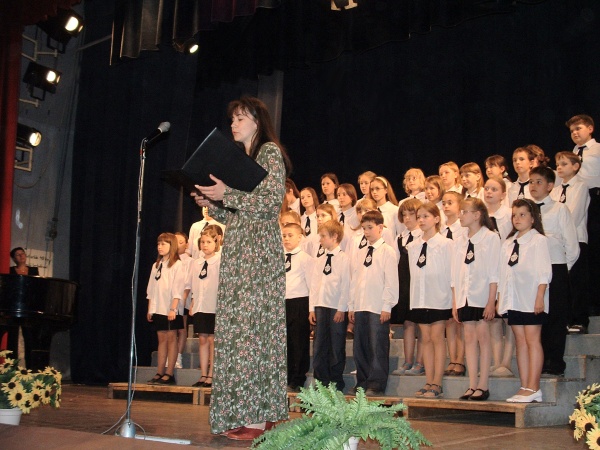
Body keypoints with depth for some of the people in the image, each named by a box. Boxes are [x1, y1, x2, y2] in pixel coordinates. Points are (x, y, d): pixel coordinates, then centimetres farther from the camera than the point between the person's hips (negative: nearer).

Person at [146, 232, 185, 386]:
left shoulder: (177, 265, -6)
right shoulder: (156, 265, 15)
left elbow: (177, 289, -12)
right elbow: (151, 289, 16)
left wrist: (173, 308, -17)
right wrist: (150, 309, 12)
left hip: (171, 309, -6)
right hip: (158, 309, 6)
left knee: (171, 338, -3)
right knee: (161, 339, 8)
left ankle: (169, 374, -2)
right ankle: (159, 373, 9)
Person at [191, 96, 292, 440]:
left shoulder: (270, 152, -1)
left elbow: (272, 202, -13)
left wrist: (227, 194, -19)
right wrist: (211, 203, 6)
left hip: (259, 249, -9)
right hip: (236, 250, 9)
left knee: (252, 325, -13)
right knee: (236, 326, 3)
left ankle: (259, 417, -12)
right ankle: (242, 413, 5)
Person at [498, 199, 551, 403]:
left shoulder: (538, 240, -3)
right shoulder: (508, 243, 15)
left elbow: (544, 271, -8)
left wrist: (540, 297, -15)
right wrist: (499, 298, 11)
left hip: (532, 299, -6)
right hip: (514, 300, 6)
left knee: (532, 340, -6)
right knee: (520, 341, 6)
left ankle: (533, 388, -5)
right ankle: (524, 387, 8)